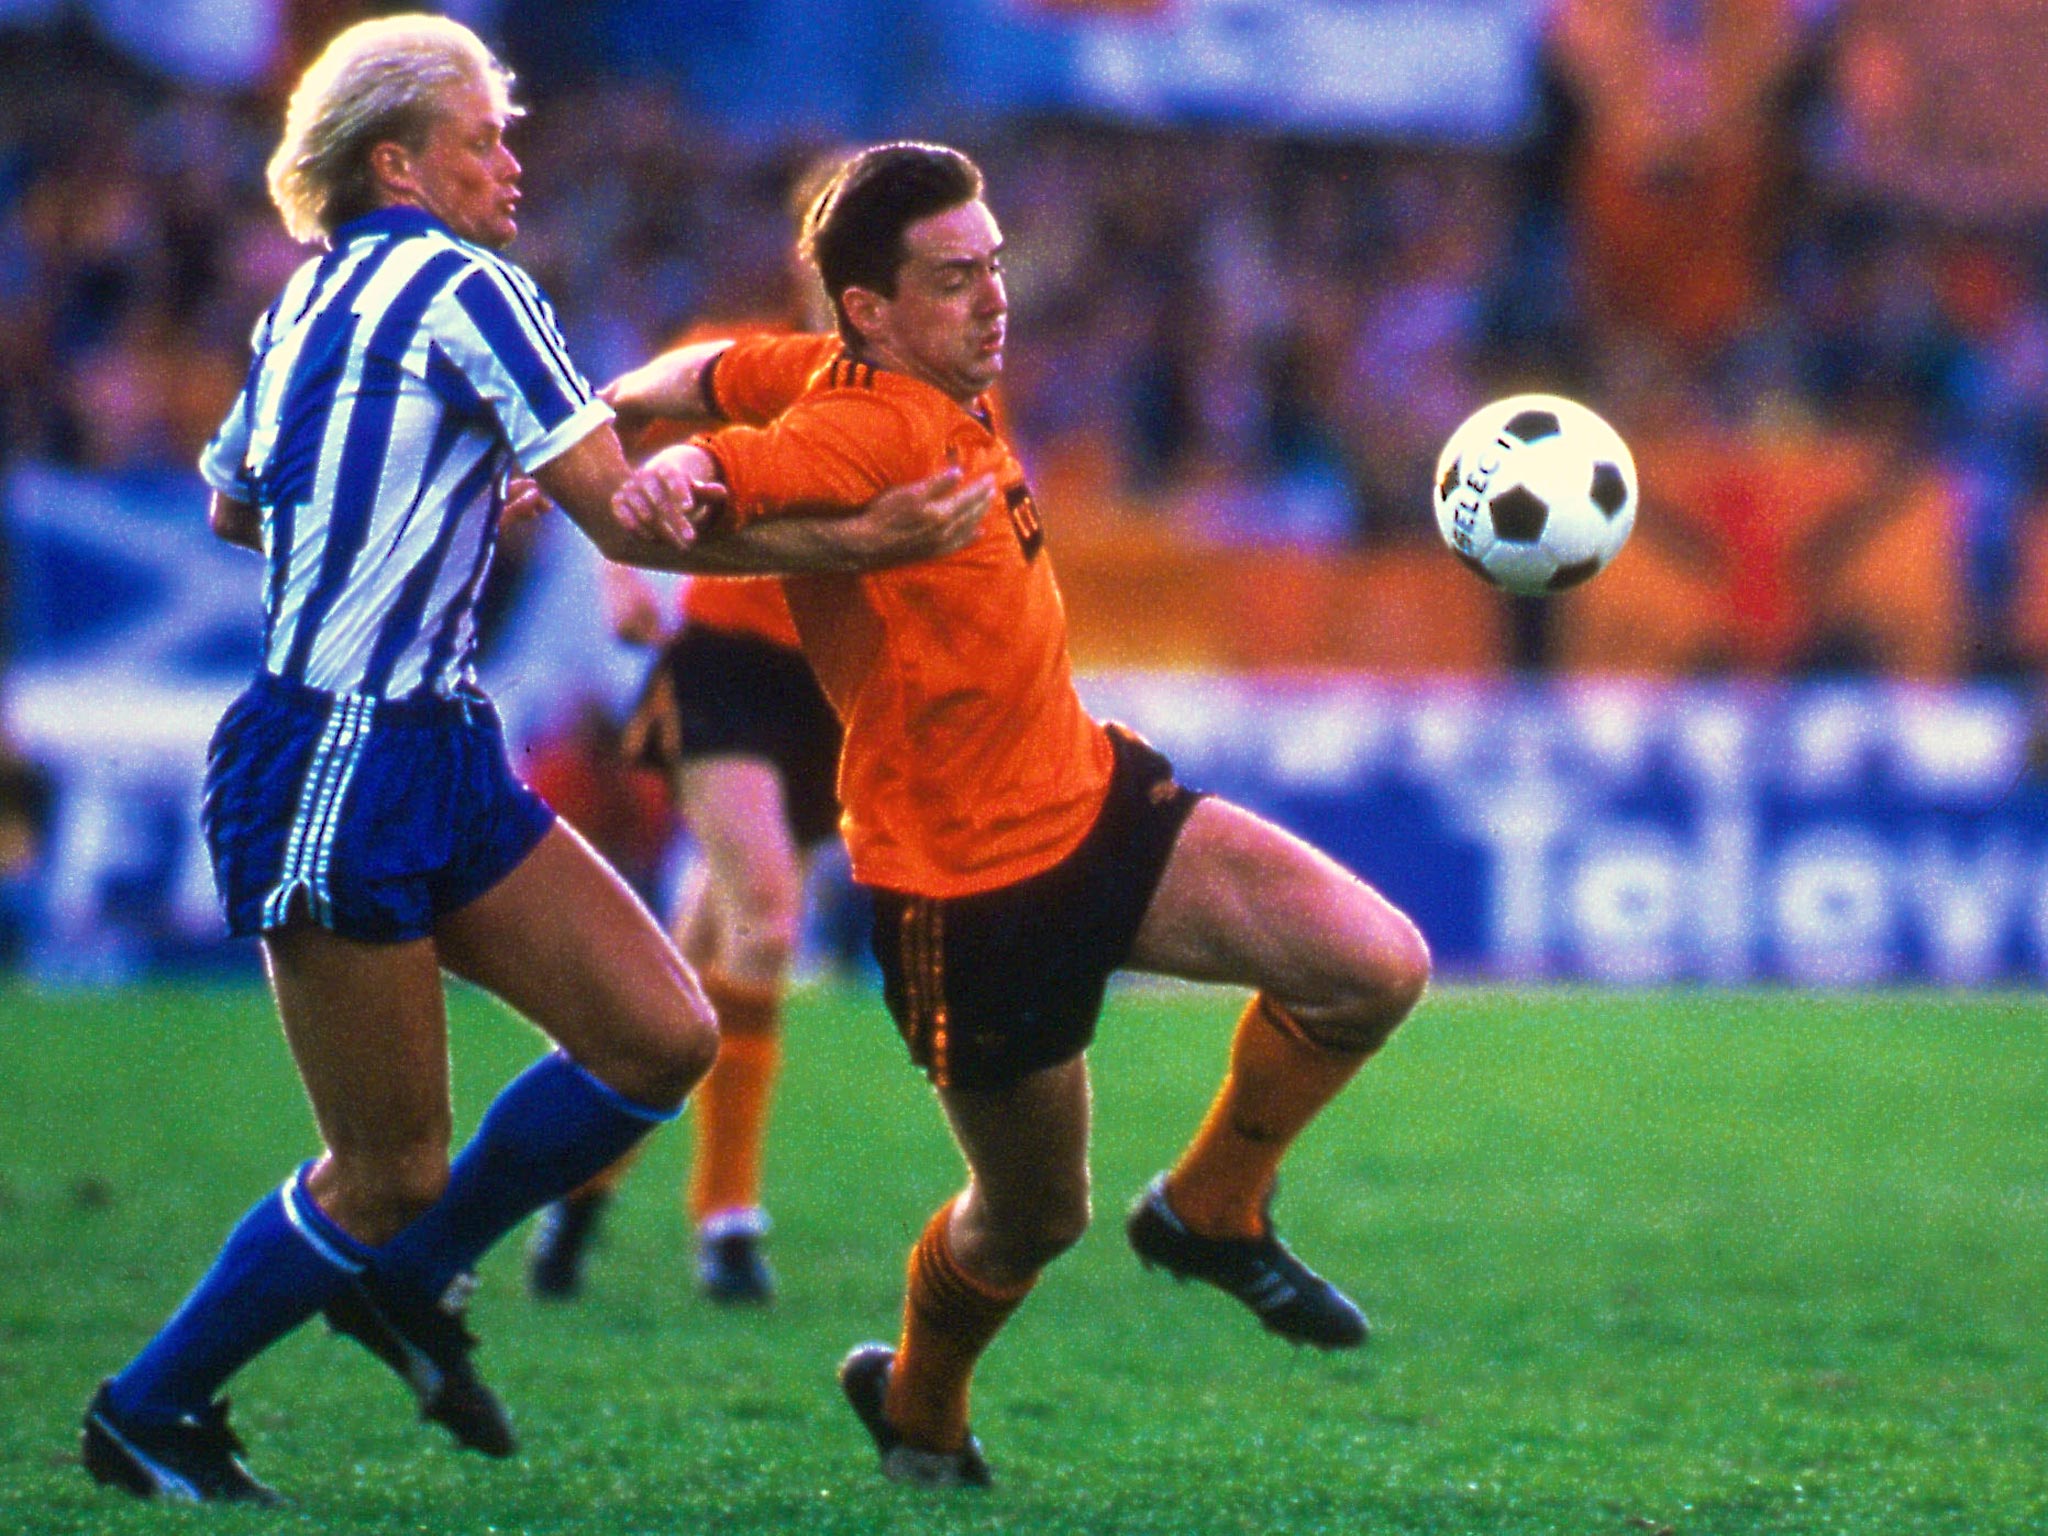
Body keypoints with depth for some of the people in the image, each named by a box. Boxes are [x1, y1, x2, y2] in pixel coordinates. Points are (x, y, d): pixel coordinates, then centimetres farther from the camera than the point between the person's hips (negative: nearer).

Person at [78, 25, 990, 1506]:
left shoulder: (310, 296, 14)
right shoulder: (461, 288, -12)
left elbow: (231, 506, 30)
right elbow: (626, 521, -14)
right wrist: (857, 541, -10)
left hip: (442, 756, 9)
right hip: (340, 773, -9)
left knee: (664, 1035, 2)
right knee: (390, 1177, -1)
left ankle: (406, 1278, 19)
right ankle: (149, 1411, 17)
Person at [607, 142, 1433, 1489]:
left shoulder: (952, 391, 3)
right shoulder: (867, 428, -22)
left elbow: (723, 367, 15)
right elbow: (718, 468, -38)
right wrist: (669, 470, -58)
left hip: (1094, 800, 8)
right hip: (967, 892, -8)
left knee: (1376, 965, -8)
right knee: (1034, 1222, 8)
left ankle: (1211, 1213, 15)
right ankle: (920, 1410, 40)